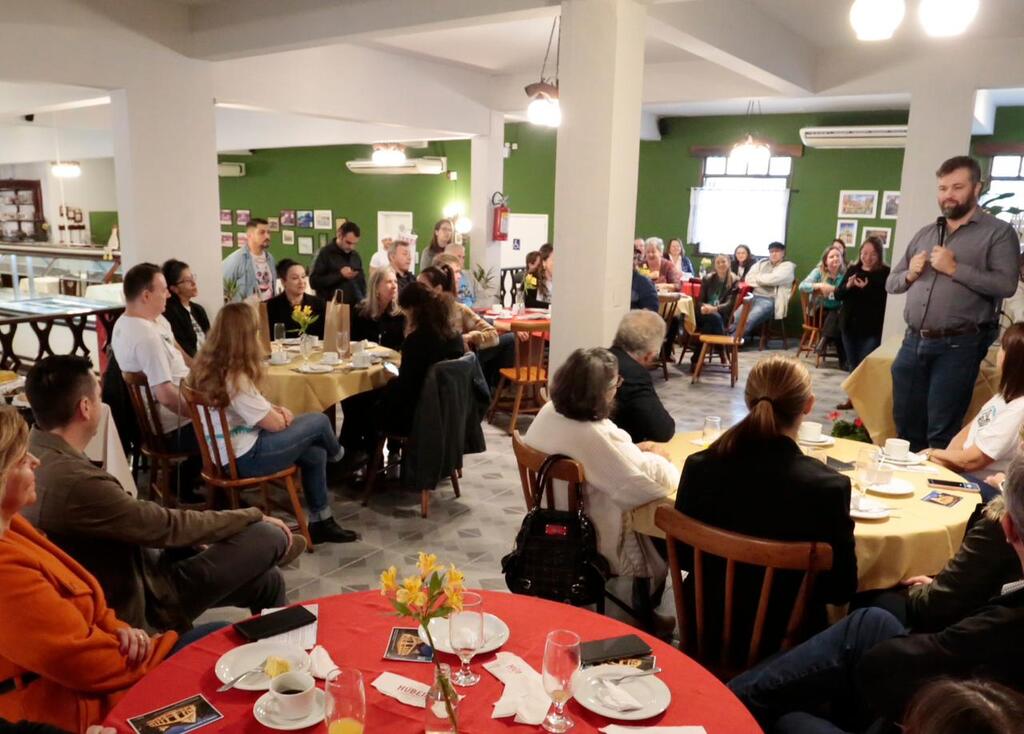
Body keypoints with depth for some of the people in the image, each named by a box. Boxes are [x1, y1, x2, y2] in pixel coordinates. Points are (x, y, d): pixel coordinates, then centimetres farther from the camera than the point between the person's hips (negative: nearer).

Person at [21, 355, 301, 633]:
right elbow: (168, 526, -25)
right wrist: (254, 516, -9)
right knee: (267, 536, -6)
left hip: (124, 582, 10)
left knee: (267, 580, 15)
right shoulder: (73, 481, -35)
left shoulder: (36, 454, -2)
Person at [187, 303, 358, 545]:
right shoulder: (235, 378, -27)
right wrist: (282, 414, 4)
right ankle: (336, 454, 35)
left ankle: (321, 523, 21)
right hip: (243, 457, -9)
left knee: (314, 453, 12)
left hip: (227, 451, 9)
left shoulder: (208, 364, 1)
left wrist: (276, 408, 0)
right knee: (319, 421, 0)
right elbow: (274, 424, -19)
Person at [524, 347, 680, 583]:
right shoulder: (597, 436, -33)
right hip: (599, 545, -7)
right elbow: (659, 482, -28)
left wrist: (633, 450, 0)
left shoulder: (549, 411, -9)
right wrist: (655, 456, -8)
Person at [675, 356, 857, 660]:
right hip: (781, 640, -2)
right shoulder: (827, 486, -24)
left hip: (708, 628, 3)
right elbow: (842, 588, -11)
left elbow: (683, 556, -1)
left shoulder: (700, 466, -16)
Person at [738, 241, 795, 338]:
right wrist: (764, 281, -3)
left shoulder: (787, 266, 7)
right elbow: (748, 278, 11)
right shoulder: (761, 263, 23)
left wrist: (756, 278, 4)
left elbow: (772, 279, -10)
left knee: (748, 320, -31)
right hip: (753, 297, 5)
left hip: (770, 301, -5)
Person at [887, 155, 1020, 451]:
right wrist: (909, 275, -2)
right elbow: (891, 282, 18)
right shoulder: (924, 234, 16)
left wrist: (955, 268, -15)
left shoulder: (998, 232, -1)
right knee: (905, 424, 13)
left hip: (958, 346, -5)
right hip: (913, 342, 5)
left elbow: (1006, 285, -14)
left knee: (942, 432, 1)